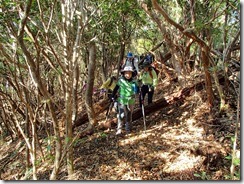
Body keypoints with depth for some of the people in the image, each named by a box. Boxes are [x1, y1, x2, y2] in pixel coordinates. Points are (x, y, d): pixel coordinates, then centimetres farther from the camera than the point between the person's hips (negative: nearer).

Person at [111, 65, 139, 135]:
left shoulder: (134, 81, -3)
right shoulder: (121, 81, -7)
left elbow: (138, 90, 8)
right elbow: (115, 89, 0)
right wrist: (112, 97, -2)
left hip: (131, 101, 2)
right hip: (122, 101, -2)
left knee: (129, 115, 14)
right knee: (121, 115, -12)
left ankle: (128, 129, 30)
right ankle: (119, 129, -5)